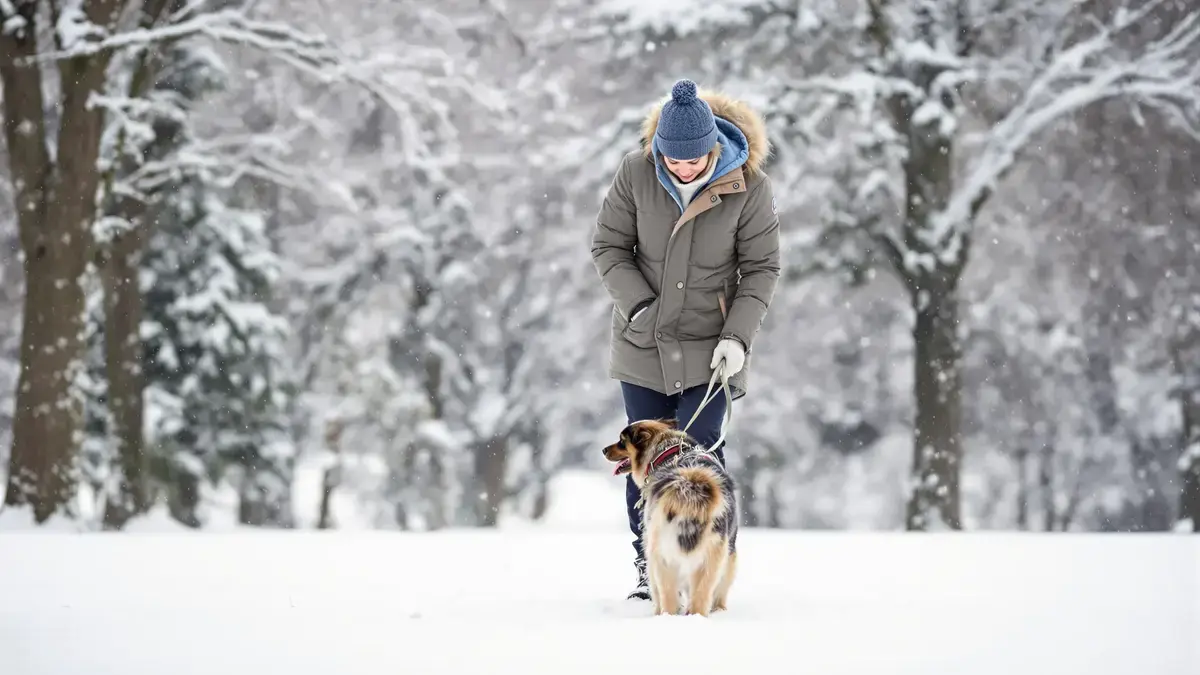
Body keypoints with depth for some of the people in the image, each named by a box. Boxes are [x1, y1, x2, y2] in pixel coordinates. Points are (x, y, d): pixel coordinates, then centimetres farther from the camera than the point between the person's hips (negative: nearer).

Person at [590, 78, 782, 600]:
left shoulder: (748, 187, -13)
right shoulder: (636, 172, -9)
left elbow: (761, 267, -5)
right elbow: (608, 246, -1)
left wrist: (738, 334, -16)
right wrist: (640, 304, -14)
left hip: (708, 348, -2)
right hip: (643, 343, 2)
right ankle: (648, 564, 20)